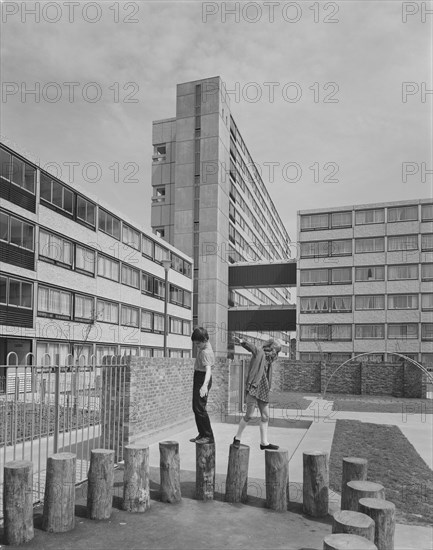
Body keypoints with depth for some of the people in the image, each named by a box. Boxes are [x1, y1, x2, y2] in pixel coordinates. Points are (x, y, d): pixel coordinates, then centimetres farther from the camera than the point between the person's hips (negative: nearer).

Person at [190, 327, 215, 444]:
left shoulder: (206, 352, -28)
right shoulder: (203, 345, -1)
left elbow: (208, 369, -40)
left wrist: (205, 385, -52)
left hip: (202, 379, -10)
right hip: (198, 377, 10)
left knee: (199, 408, -12)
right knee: (195, 407, 14)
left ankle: (208, 436, -6)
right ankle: (202, 434, 21)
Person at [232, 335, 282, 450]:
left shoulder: (269, 359, 19)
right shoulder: (259, 352, -4)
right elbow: (251, 347, -25)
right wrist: (242, 342, -43)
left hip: (263, 391, 8)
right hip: (254, 388, -8)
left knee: (265, 416, 9)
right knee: (249, 415, -7)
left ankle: (264, 442, 18)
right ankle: (237, 437, 10)